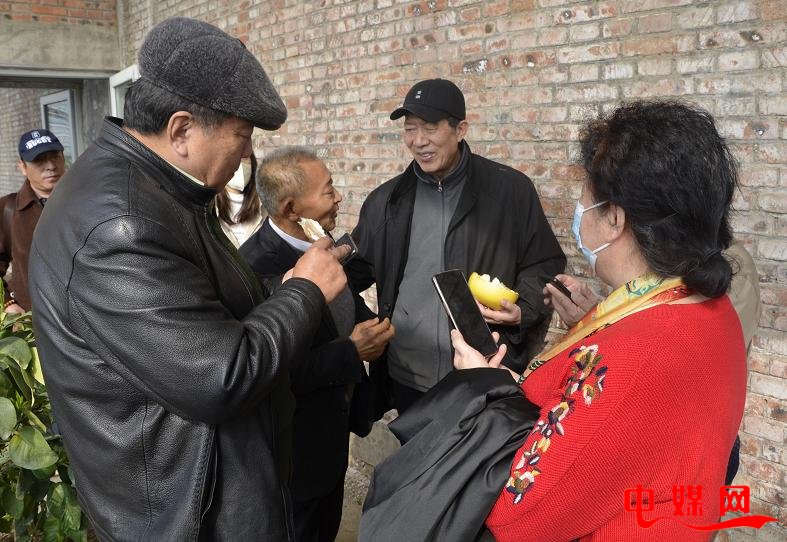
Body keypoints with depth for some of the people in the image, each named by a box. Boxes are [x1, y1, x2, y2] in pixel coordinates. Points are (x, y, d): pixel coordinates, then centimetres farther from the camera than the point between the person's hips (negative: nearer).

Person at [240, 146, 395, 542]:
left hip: (332, 434, 8)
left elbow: (346, 306, 11)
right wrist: (352, 352, -27)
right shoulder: (256, 269, -30)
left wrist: (374, 326, -9)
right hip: (293, 451, -8)